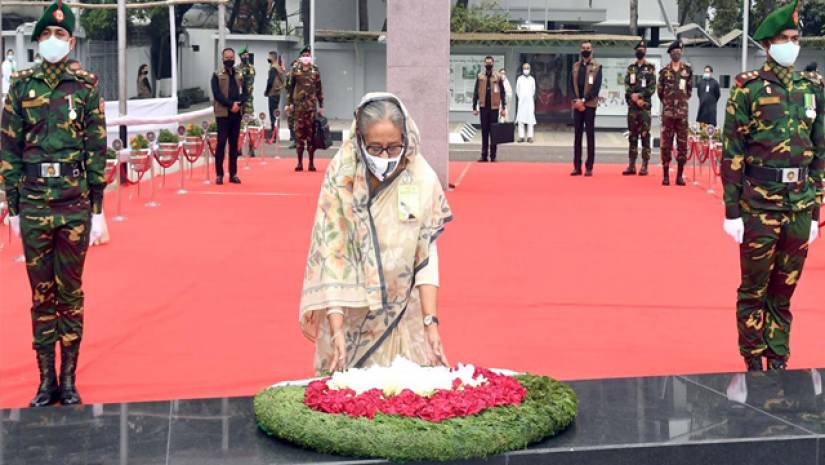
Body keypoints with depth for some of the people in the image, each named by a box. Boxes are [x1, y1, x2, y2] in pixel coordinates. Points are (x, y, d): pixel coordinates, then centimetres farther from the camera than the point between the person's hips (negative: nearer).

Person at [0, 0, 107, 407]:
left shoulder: (86, 87, 1)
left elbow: (97, 149, 1)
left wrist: (98, 210, -1)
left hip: (75, 206, -1)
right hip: (33, 205, 1)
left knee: (71, 293, 6)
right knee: (41, 294, 7)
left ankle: (69, 379, 14)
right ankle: (46, 380, 15)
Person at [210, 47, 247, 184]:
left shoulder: (240, 75, 13)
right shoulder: (217, 75, 2)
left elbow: (245, 93, 9)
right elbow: (217, 94, -8)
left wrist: (238, 104, -11)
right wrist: (231, 104, -16)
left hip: (237, 113, 3)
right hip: (222, 113, -3)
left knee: (234, 143, 6)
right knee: (221, 143, -4)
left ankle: (233, 174, 10)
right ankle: (219, 174, -1)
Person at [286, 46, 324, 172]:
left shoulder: (315, 71, 6)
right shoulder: (295, 70, 4)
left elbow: (319, 89, 8)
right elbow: (290, 87, 6)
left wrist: (321, 105, 5)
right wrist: (289, 103, 0)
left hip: (312, 105, 0)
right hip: (298, 104, 0)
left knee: (311, 131, 0)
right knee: (299, 131, 1)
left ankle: (311, 162, 5)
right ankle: (300, 162, 7)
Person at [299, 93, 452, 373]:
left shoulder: (422, 180, -11)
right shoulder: (341, 177, -16)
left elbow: (426, 257, -7)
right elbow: (330, 254, -18)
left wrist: (430, 321, -15)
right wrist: (336, 329, -25)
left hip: (402, 316, 1)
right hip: (349, 316, -1)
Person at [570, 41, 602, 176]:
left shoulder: (596, 67, 1)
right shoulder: (575, 66, 13)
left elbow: (597, 87, -7)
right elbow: (573, 85, 9)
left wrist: (584, 100, -14)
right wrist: (577, 101, -6)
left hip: (590, 104, -4)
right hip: (577, 104, 4)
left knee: (590, 135, -1)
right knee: (577, 135, 4)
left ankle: (589, 167, 0)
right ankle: (577, 166, 7)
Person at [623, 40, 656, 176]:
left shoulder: (650, 68, 2)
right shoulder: (631, 68, 13)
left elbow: (652, 88, -4)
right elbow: (627, 86, 5)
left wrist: (640, 95, -15)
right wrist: (634, 98, -10)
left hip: (645, 106, -4)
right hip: (632, 106, 4)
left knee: (645, 135, -5)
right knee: (632, 136, 6)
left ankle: (645, 166, -4)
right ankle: (631, 166, 9)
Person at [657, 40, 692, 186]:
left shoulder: (688, 70, 5)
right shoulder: (664, 71, 3)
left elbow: (689, 89, 14)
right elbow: (659, 91, 11)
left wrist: (682, 101, 13)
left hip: (682, 112, 1)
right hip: (668, 112, -1)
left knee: (682, 144, 1)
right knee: (666, 144, -1)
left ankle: (680, 175, 7)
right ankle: (666, 175, 4)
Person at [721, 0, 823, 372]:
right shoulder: (748, 88, -4)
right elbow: (731, 153, -6)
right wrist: (732, 211, -9)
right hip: (759, 204, -4)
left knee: (785, 290, 12)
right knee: (754, 289, 5)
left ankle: (779, 362, 23)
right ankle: (753, 364, 15)